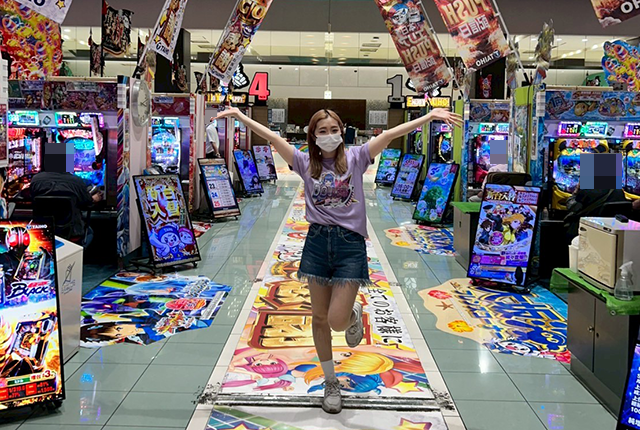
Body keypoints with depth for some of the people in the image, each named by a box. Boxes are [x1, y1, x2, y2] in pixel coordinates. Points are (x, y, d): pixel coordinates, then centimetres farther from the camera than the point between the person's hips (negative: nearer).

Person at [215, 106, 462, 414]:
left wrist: (430, 116, -15)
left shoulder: (355, 157, 3)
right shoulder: (306, 163, 7)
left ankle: (354, 314, 30)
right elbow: (272, 137, 3)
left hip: (350, 243, -2)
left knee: (338, 321, -9)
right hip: (317, 242, 3)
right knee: (319, 318, 10)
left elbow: (390, 135, -9)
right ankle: (330, 382, 28)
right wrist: (240, 115, -1)